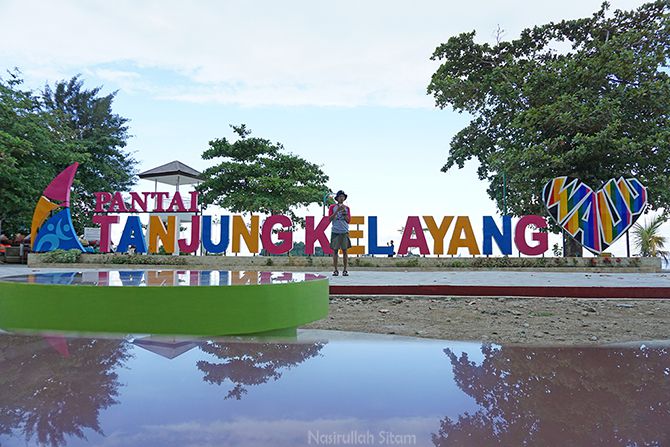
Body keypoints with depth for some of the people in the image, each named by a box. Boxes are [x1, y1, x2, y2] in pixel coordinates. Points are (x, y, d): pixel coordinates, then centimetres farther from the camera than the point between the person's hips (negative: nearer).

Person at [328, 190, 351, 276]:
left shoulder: (347, 208, 12)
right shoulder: (332, 207, 7)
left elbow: (348, 220, 5)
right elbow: (330, 219, -1)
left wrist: (344, 212, -8)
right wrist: (337, 211, -11)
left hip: (344, 232, 1)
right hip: (335, 232, -1)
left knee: (344, 251, -2)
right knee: (335, 250, -1)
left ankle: (345, 270, 1)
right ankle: (335, 270, 3)